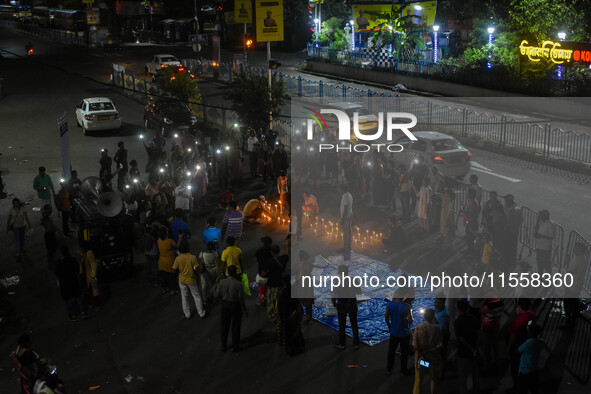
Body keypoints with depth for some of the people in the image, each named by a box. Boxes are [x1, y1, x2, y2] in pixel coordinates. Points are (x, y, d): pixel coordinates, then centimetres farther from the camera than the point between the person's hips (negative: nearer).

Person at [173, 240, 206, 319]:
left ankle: (187, 315, 24)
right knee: (196, 296, 14)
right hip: (191, 280, -1)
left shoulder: (178, 259, -15)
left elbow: (174, 269, -8)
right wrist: (201, 268, 3)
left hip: (182, 281, 1)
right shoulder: (193, 257, -19)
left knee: (184, 297, 16)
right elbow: (197, 268, -18)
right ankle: (201, 313, 23)